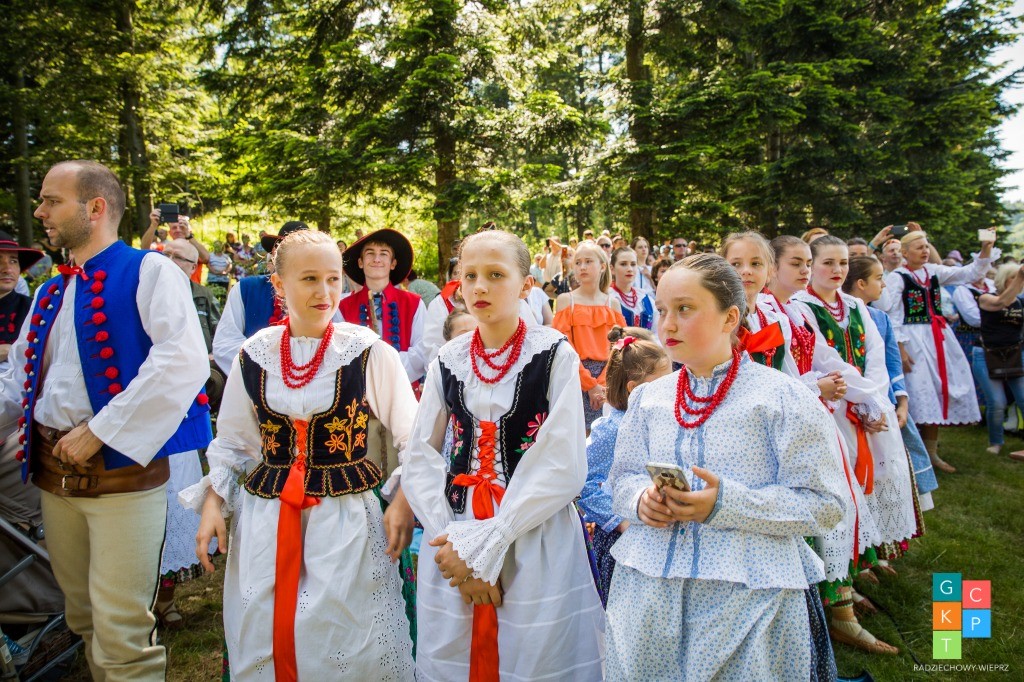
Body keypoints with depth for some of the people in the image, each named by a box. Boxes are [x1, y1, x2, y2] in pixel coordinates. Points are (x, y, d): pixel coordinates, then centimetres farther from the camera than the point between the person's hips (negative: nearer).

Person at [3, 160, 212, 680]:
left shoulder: (148, 272, -8)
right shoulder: (50, 293, 15)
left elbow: (185, 362, -22)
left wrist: (100, 431, -19)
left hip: (120, 472, -7)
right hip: (53, 472, 7)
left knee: (120, 634, -2)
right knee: (84, 619, 19)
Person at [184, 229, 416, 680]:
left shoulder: (368, 351, -8)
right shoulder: (255, 354, 2)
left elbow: (412, 437, -2)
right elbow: (232, 440, 13)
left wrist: (403, 503, -11)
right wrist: (213, 500, 2)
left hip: (347, 519, -3)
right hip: (265, 520, 3)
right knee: (262, 644, 13)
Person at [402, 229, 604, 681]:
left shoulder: (554, 354, -8)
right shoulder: (448, 361, 3)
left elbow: (563, 466, -13)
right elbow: (421, 458, 2)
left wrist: (484, 541, -15)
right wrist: (455, 541, -11)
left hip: (537, 543, -3)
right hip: (453, 542, 3)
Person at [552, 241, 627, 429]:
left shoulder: (613, 303, 7)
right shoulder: (566, 300, 1)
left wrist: (603, 383, -12)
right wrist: (589, 384, -13)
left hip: (608, 378, 2)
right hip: (576, 377, -2)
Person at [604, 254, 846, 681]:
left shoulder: (783, 397, -7)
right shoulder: (647, 398, 7)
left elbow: (824, 504, -9)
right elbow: (621, 480, 13)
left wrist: (727, 502, -20)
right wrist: (641, 499, -10)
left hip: (750, 599, -3)